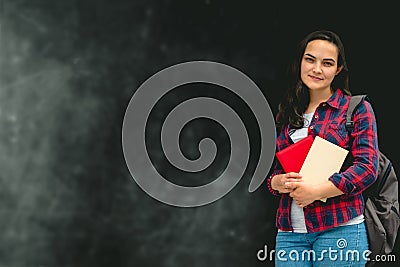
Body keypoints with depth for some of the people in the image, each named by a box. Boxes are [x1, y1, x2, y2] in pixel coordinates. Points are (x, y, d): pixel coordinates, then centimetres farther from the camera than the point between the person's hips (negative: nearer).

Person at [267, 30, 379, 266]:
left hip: (339, 230, -4)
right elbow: (272, 169, 18)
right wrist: (277, 182, -6)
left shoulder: (357, 109, 1)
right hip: (289, 232, 4)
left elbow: (367, 168, -8)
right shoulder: (287, 115, 15)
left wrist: (315, 191, -16)